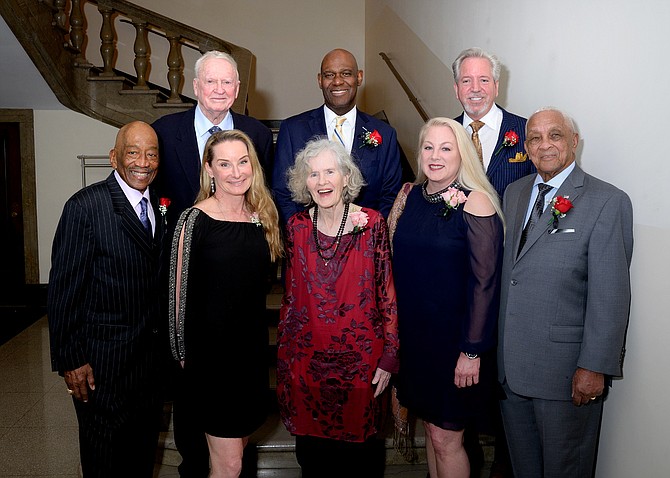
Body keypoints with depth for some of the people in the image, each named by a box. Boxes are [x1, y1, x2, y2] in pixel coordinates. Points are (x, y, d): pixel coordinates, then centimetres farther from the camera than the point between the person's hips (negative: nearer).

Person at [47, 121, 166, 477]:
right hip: (103, 360, -6)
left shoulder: (160, 206, 5)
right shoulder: (85, 207, -15)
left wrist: (166, 338, 8)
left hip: (153, 353, 6)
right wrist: (70, 360, -14)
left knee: (144, 449, 22)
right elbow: (63, 290, -14)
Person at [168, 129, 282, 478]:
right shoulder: (195, 220, -14)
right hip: (211, 353, -5)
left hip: (252, 348, 6)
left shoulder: (262, 216, 4)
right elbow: (181, 292, -10)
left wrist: (259, 338, 9)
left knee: (239, 445, 19)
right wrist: (184, 353, -4)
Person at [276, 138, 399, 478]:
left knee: (360, 450, 11)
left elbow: (386, 293, -4)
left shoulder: (371, 223, -7)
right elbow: (291, 295, 8)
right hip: (307, 358, 2)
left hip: (359, 358, -2)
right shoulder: (297, 227, 1)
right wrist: (284, 355, 8)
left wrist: (389, 356, -6)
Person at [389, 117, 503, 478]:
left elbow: (485, 281, -16)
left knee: (446, 438, 5)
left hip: (455, 337, -5)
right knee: (430, 427, 18)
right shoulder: (410, 196, 3)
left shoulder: (475, 202, -14)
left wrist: (472, 351, -16)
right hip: (414, 333, 5)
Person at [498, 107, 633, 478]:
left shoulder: (607, 202, -12)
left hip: (565, 365, -5)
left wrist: (595, 366, -17)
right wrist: (495, 344, 10)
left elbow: (611, 294, -15)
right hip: (510, 362, 5)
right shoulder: (514, 193, 8)